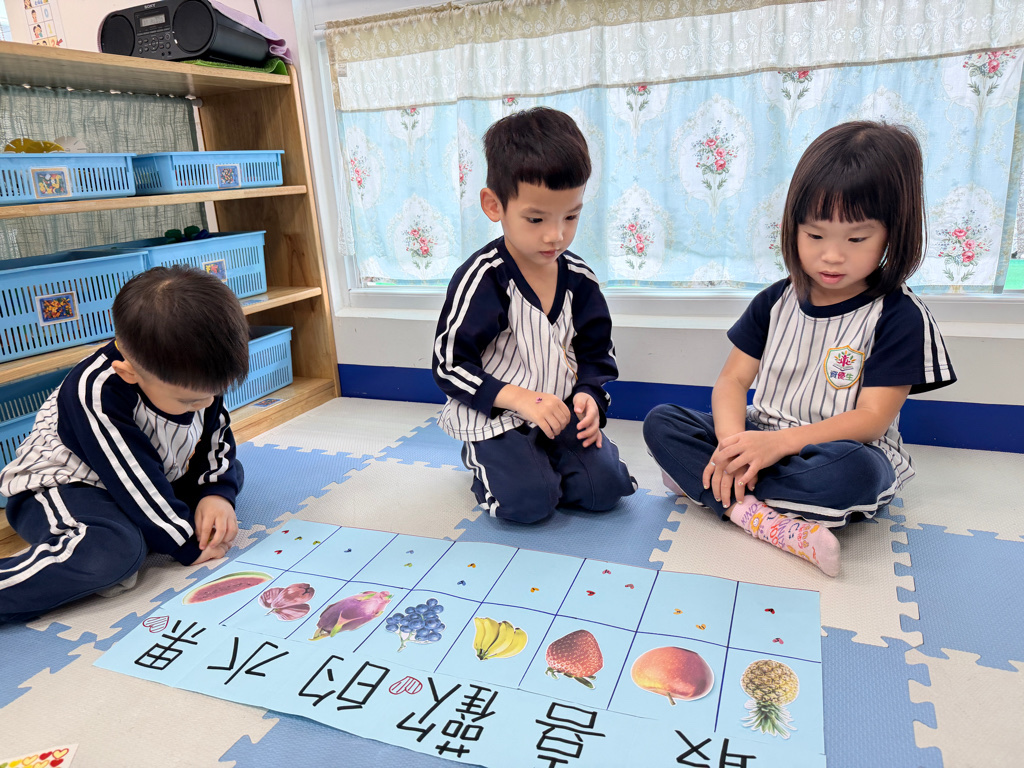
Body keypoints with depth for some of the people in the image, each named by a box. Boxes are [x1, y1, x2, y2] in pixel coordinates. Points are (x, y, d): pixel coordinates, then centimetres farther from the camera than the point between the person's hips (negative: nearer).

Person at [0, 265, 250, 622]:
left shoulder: (192, 374, -12)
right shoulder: (96, 393, -33)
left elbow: (216, 434, 3)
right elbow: (135, 484, -29)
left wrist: (217, 492, -13)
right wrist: (187, 545, -21)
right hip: (61, 487, -8)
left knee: (228, 470, 3)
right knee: (114, 551, -37)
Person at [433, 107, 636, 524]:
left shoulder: (579, 278, 0)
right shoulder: (481, 278, -16)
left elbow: (597, 351, 11)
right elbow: (450, 364, -15)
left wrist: (588, 394, -11)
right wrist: (521, 399, -23)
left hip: (560, 410, 5)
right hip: (491, 415, -4)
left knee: (605, 488, -12)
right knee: (529, 502, -21)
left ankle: (539, 456, 14)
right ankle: (485, 457, 10)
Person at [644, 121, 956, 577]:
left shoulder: (899, 317, -9)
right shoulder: (775, 302, 4)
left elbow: (871, 418, -15)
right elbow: (732, 380, -1)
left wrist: (780, 441, -29)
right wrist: (733, 442, -23)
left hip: (841, 450, -4)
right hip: (761, 440, 4)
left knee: (853, 469, -41)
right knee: (660, 422, -15)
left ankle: (706, 484, -26)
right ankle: (764, 520, -31)